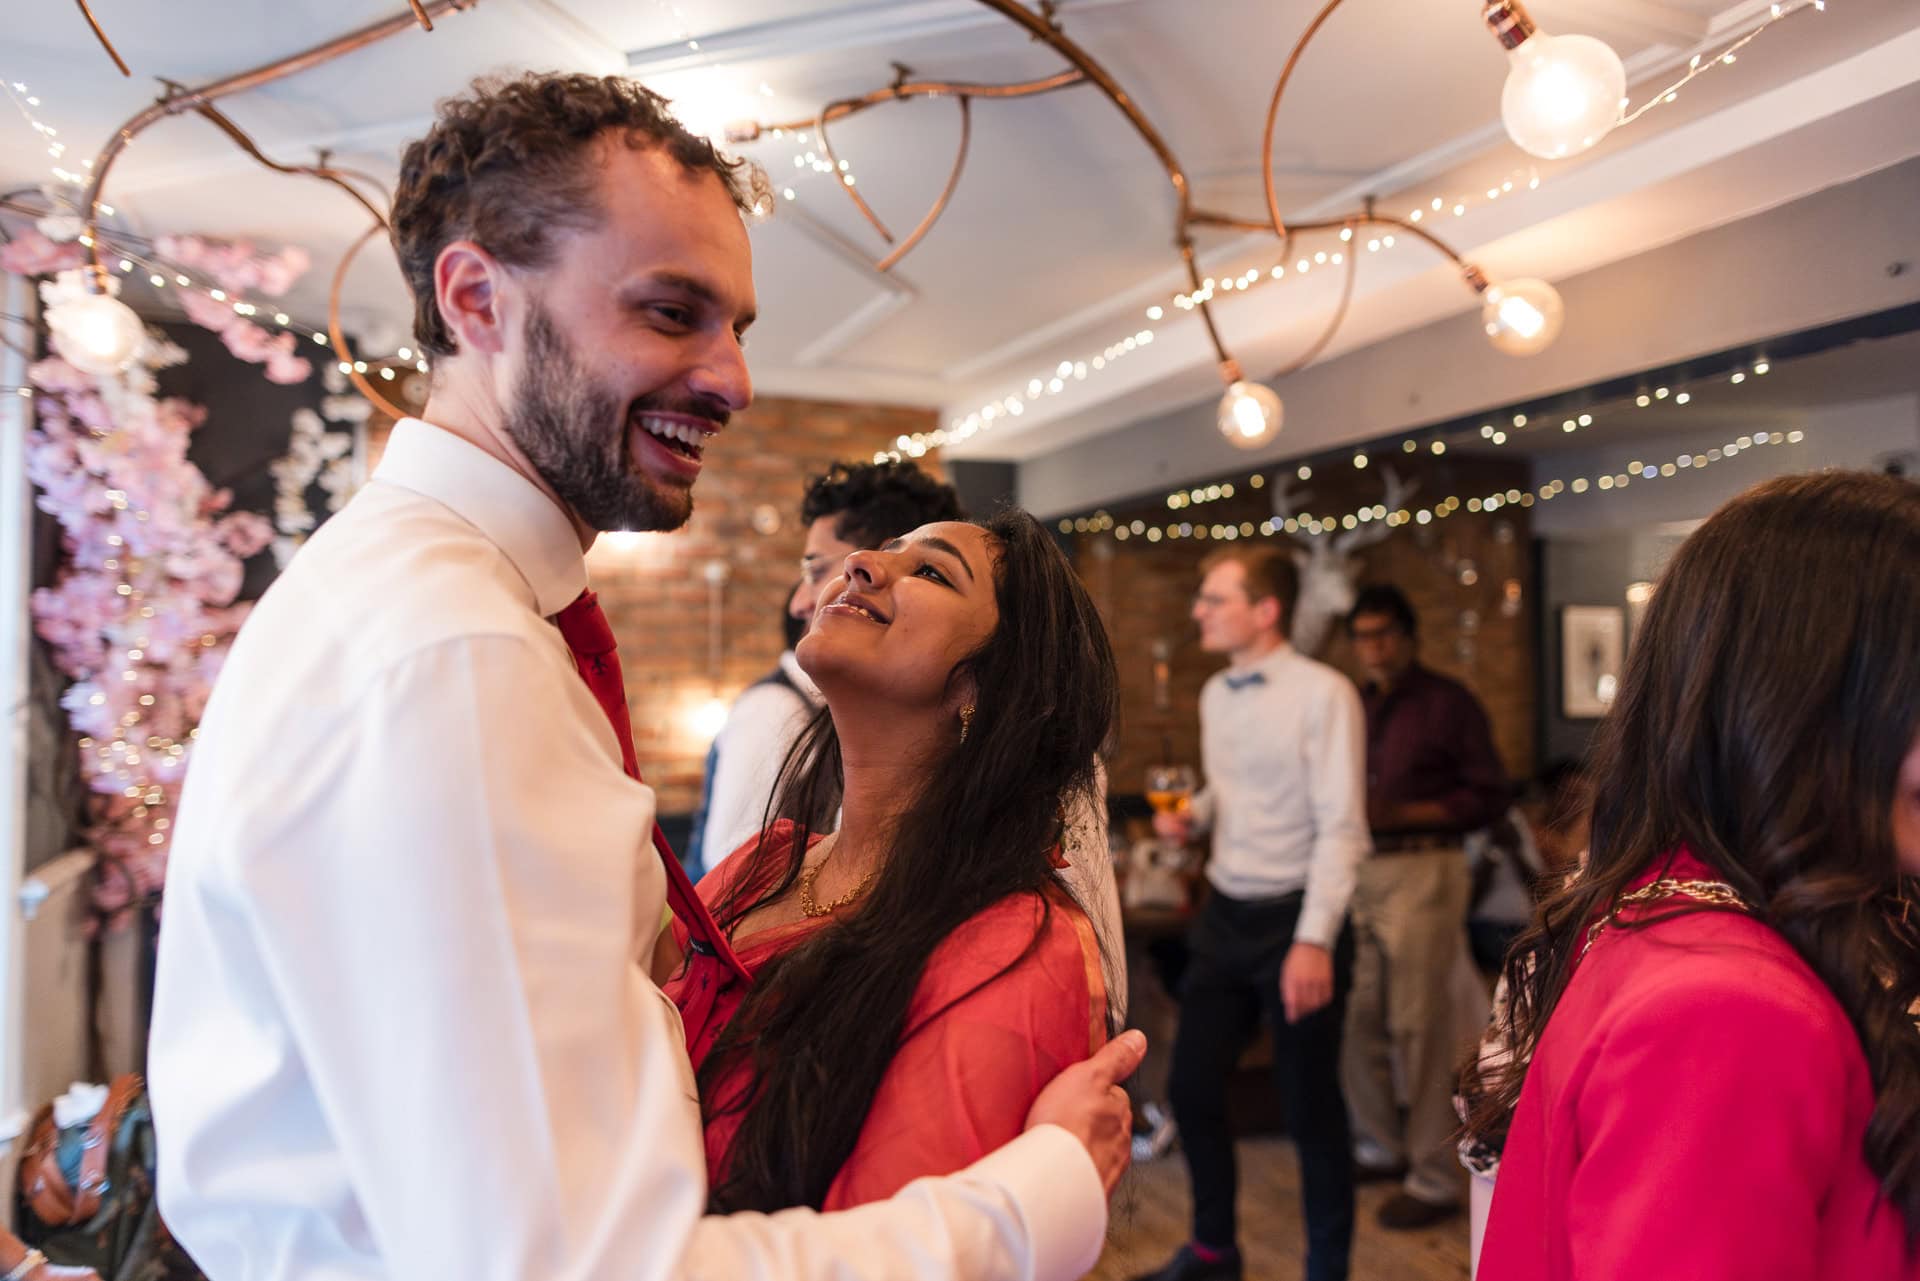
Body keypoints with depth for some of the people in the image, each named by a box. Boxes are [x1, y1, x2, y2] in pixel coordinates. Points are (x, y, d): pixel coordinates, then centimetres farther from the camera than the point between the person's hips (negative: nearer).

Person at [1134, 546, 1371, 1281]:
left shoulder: (1323, 694, -15)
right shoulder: (1215, 694, 7)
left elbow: (1340, 827, -17)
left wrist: (1314, 940, -21)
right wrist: (1192, 815, -1)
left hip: (1294, 917, -7)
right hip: (1224, 913, 7)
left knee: (1310, 1106, 7)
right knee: (1192, 1087, 13)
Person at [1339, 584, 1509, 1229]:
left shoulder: (1449, 703, -2)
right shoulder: (1356, 706, 16)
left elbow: (1489, 796, -6)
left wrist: (1403, 813, -16)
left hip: (1422, 870, -6)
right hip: (1358, 870, 6)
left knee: (1420, 1025, -3)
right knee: (1358, 1019, 9)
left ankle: (1433, 1180, 9)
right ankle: (1380, 1147, 27)